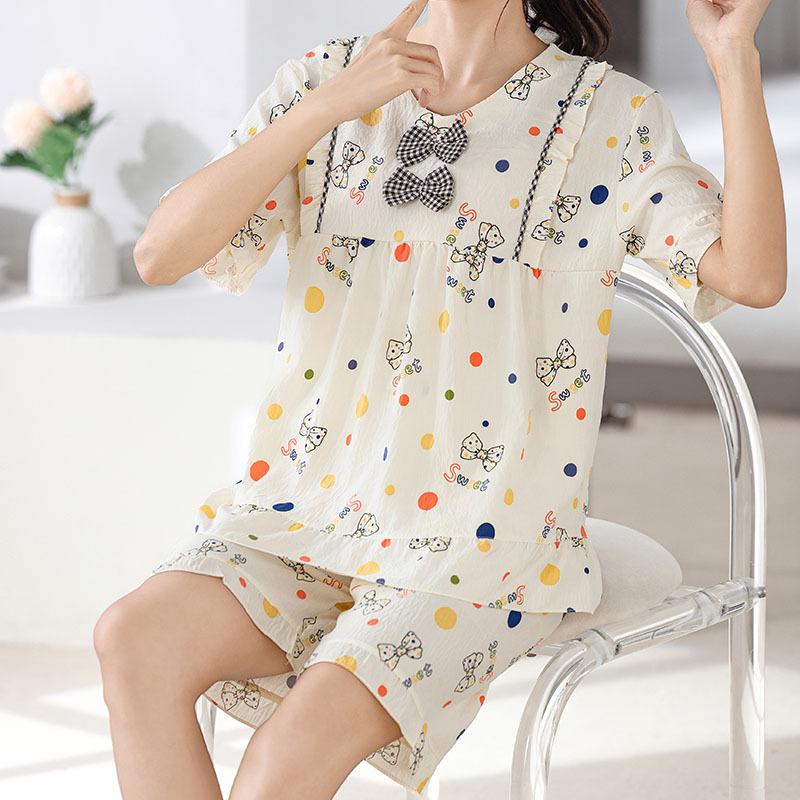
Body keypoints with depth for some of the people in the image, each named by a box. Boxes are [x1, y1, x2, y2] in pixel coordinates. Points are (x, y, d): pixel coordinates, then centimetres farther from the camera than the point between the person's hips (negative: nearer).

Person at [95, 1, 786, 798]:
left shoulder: (612, 116, 1)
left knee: (314, 724, -30)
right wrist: (333, 104, -16)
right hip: (311, 506, 3)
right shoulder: (324, 76, 6)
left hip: (482, 547, -3)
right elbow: (160, 254, -7)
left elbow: (753, 275, -12)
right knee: (135, 636, -24)